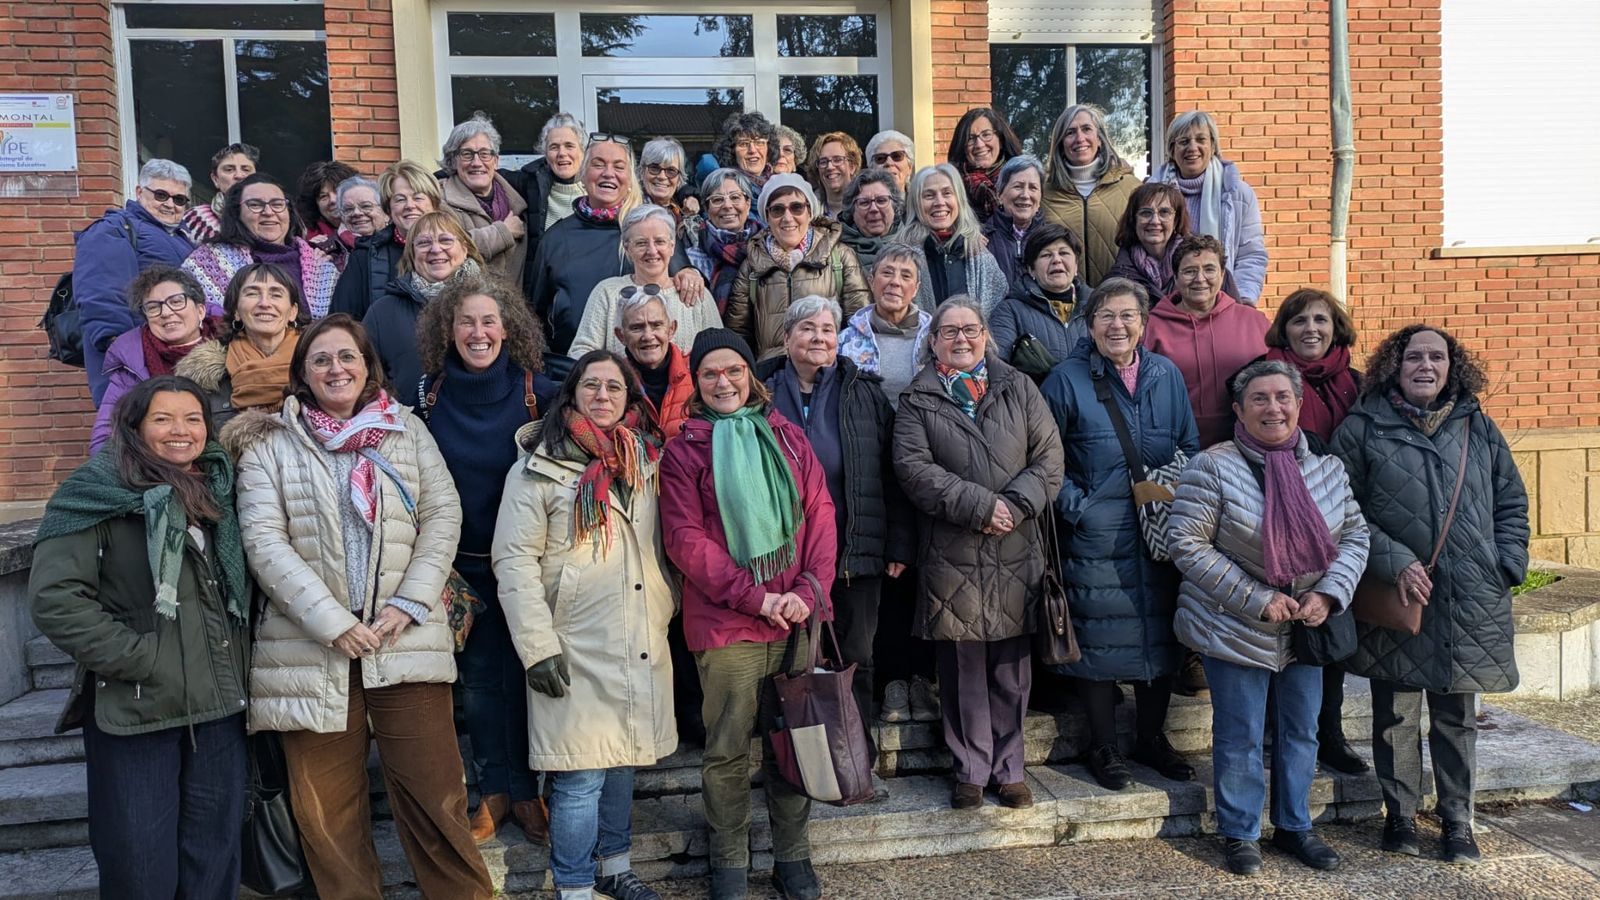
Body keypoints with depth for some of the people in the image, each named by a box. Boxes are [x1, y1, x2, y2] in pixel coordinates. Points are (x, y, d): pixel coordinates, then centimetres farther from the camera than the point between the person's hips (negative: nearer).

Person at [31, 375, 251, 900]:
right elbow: (55, 599, -13)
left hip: (219, 706, 5)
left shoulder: (218, 493, 13)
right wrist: (139, 660, -16)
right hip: (135, 711, -5)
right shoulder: (98, 495, -6)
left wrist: (238, 658, 10)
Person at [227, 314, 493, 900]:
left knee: (434, 791, 1)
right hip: (312, 648, 0)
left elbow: (443, 516, 4)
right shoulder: (270, 444, 5)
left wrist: (410, 604, -8)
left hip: (406, 642, 0)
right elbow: (264, 542, -4)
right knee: (326, 808, 7)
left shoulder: (407, 430, 9)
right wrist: (334, 623, -13)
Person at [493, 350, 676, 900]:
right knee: (580, 777, -1)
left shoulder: (645, 461, 11)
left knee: (622, 762, 16)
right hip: (577, 651, -5)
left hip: (642, 647, 5)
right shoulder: (540, 467, -7)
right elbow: (515, 561, -10)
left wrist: (666, 610, 12)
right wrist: (539, 645, -15)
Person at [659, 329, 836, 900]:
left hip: (796, 618, 3)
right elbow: (685, 538, -8)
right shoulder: (684, 450, 0)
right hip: (725, 623, -3)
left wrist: (809, 589, -9)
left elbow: (820, 514, 5)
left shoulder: (786, 436, 9)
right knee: (728, 751, 6)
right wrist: (755, 597, -14)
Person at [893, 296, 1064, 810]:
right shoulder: (918, 402, 6)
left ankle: (1008, 768, 20)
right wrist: (978, 505, -15)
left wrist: (1015, 504, -12)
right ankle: (970, 771, 17)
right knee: (962, 666, 4)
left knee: (1011, 666, 7)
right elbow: (914, 468, -7)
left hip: (1016, 552, 2)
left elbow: (1049, 457, 5)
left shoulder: (1019, 390, 12)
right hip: (951, 553, -1)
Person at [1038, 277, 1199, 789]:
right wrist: (1077, 506, -10)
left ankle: (1151, 737, 30)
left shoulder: (1168, 376, 7)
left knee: (1160, 630, 12)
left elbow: (1190, 448, 13)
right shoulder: (1067, 380, -4)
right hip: (1096, 535, -4)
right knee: (1101, 636, 2)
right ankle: (1104, 747, 19)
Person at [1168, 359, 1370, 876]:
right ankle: (1240, 835, 24)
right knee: (1240, 739, 6)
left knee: (1300, 734, 17)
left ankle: (1293, 826, 35)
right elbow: (1185, 543, -17)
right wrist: (1257, 599, -19)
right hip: (1236, 631, -5)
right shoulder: (1213, 468, -15)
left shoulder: (1327, 469, 2)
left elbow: (1355, 535, 8)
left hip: (1306, 628, 5)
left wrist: (1328, 593, -10)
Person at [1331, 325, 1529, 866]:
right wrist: (1394, 562, -14)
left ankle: (1458, 822, 26)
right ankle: (1400, 816, 24)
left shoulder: (1478, 427, 10)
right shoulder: (1362, 428, -2)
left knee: (1457, 716, 12)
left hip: (1470, 601, 3)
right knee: (1395, 715, 7)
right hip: (1395, 598, -3)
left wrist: (1508, 565, 5)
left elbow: (1511, 502, 16)